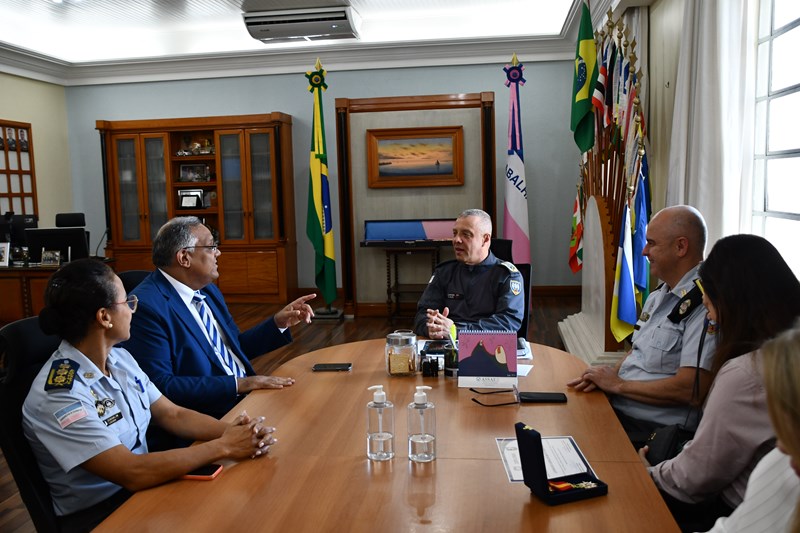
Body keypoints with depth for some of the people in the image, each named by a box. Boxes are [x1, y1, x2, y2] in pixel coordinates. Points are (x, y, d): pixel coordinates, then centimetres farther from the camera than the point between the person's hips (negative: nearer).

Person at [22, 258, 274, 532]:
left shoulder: (120, 358, 1)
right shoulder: (58, 396, -23)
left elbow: (173, 415, 2)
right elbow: (133, 473, -26)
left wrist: (231, 430, -16)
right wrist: (224, 446, -22)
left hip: (143, 488, 7)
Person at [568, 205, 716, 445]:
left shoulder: (703, 304, -17)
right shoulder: (659, 295, 15)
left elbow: (691, 389, -23)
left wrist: (618, 385, -13)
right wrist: (608, 374, 0)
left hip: (650, 430, -8)